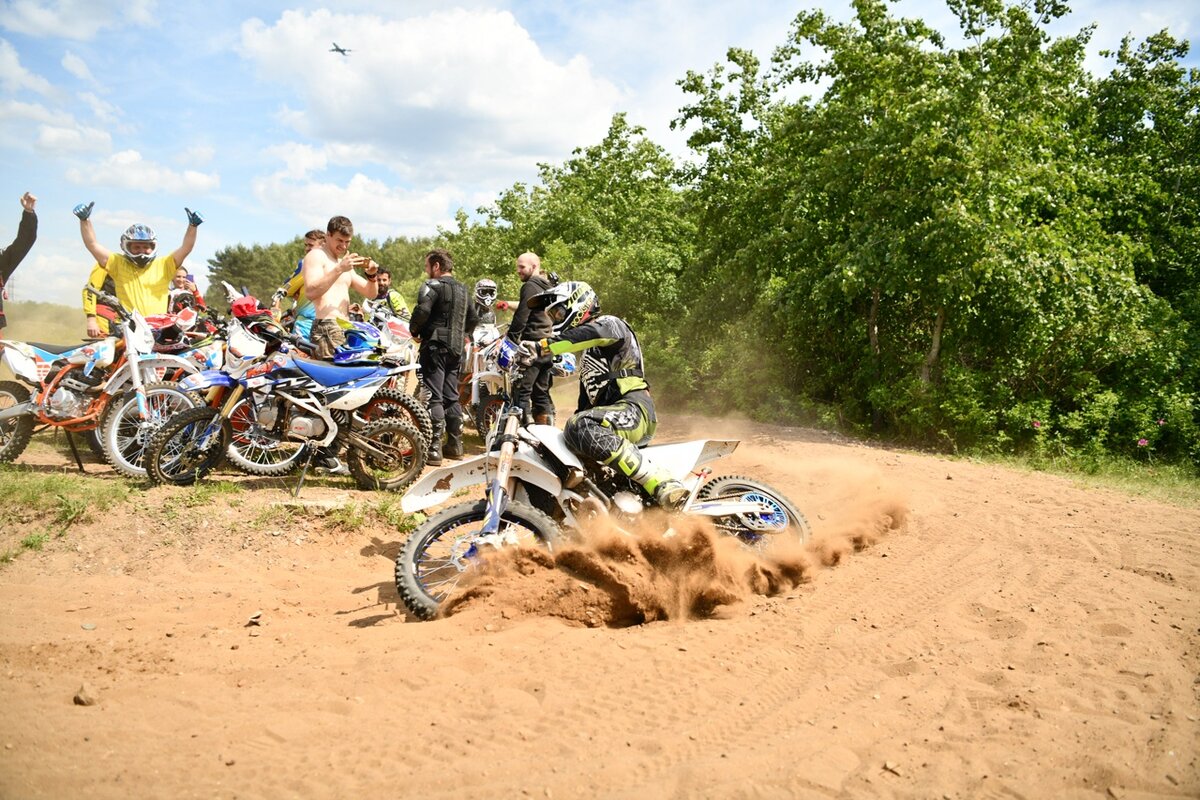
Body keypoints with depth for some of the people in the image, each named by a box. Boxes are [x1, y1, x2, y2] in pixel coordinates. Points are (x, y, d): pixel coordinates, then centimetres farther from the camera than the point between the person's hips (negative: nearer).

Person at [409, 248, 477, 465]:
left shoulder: (433, 285, -8)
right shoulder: (462, 289, 16)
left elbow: (422, 310, -22)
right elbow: (473, 318, 20)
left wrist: (414, 329, -6)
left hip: (435, 345, -8)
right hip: (456, 349, 8)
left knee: (433, 398, -8)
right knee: (451, 397, 14)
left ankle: (434, 448, -11)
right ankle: (455, 443, 18)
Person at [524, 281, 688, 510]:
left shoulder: (609, 324, 4)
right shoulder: (587, 357, 33)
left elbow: (594, 333, -23)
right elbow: (585, 400, 32)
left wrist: (542, 346, -32)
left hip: (635, 409, -10)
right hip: (611, 416, 10)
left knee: (582, 427, -37)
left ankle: (664, 486, -40)